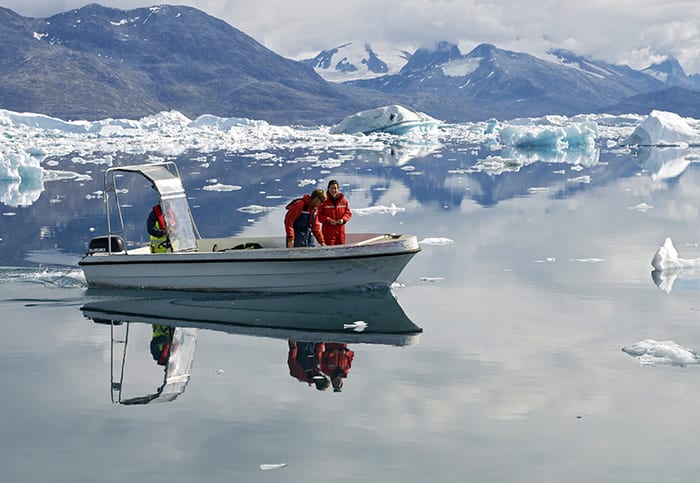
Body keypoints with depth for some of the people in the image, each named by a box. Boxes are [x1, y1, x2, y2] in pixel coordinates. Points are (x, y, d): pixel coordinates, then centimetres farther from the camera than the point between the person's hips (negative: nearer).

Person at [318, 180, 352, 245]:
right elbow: (318, 215, -5)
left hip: (340, 231, 4)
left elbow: (348, 213, 11)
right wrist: (328, 220, -18)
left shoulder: (343, 200, 5)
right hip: (328, 232, -4)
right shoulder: (324, 201, -6)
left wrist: (343, 219, -8)